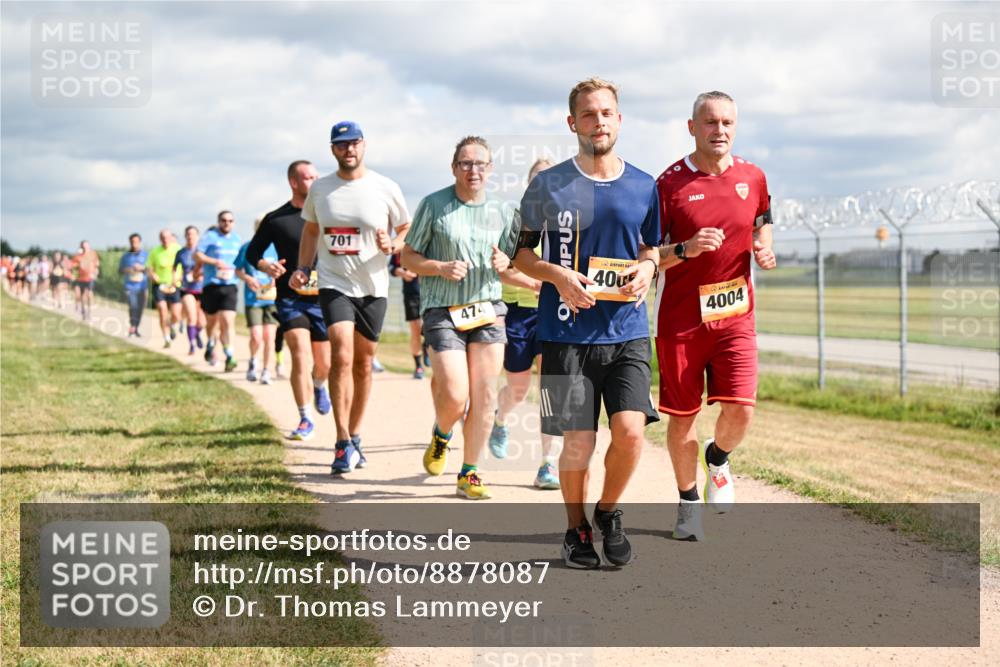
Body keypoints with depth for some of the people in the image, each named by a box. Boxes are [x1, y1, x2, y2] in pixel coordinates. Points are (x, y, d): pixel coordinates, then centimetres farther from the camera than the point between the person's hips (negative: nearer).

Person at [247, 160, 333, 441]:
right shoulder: (275, 219, 1)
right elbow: (252, 253, 9)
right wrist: (266, 266, -12)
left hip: (323, 299, 2)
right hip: (290, 299, -2)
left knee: (324, 364, 9)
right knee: (300, 355, -17)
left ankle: (318, 386, 46)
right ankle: (305, 420, -10)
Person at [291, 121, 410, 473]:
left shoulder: (386, 189, -2)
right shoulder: (320, 189, 4)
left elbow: (407, 230, 7)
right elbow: (311, 229, 19)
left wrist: (392, 245, -15)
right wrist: (302, 268, 8)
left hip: (373, 288, 1)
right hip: (334, 284, 0)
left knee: (363, 364, 9)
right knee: (342, 357, -17)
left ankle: (354, 436, 26)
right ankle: (343, 444, -14)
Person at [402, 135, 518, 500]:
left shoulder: (502, 211, 9)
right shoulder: (433, 205, -1)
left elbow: (511, 263, 18)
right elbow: (408, 256, 2)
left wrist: (503, 263, -6)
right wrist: (441, 268, -15)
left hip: (488, 309, 4)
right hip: (442, 311, -3)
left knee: (484, 397, -1)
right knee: (454, 395, -12)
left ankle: (469, 474, 11)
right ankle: (440, 436, 23)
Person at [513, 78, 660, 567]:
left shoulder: (643, 187, 7)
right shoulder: (548, 185, 0)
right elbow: (519, 251, 7)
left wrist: (648, 267, -2)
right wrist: (556, 275, -11)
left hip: (627, 331, 2)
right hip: (567, 333, -2)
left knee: (630, 431, -14)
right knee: (578, 445, -2)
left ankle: (608, 513, 14)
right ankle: (576, 530, 23)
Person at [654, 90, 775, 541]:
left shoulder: (752, 177, 4)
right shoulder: (670, 183, -7)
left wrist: (764, 249, 2)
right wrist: (686, 249, -24)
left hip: (735, 314, 2)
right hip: (680, 316, -2)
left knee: (740, 409, -10)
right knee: (682, 416, 5)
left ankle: (717, 458, 25)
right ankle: (688, 501, 25)